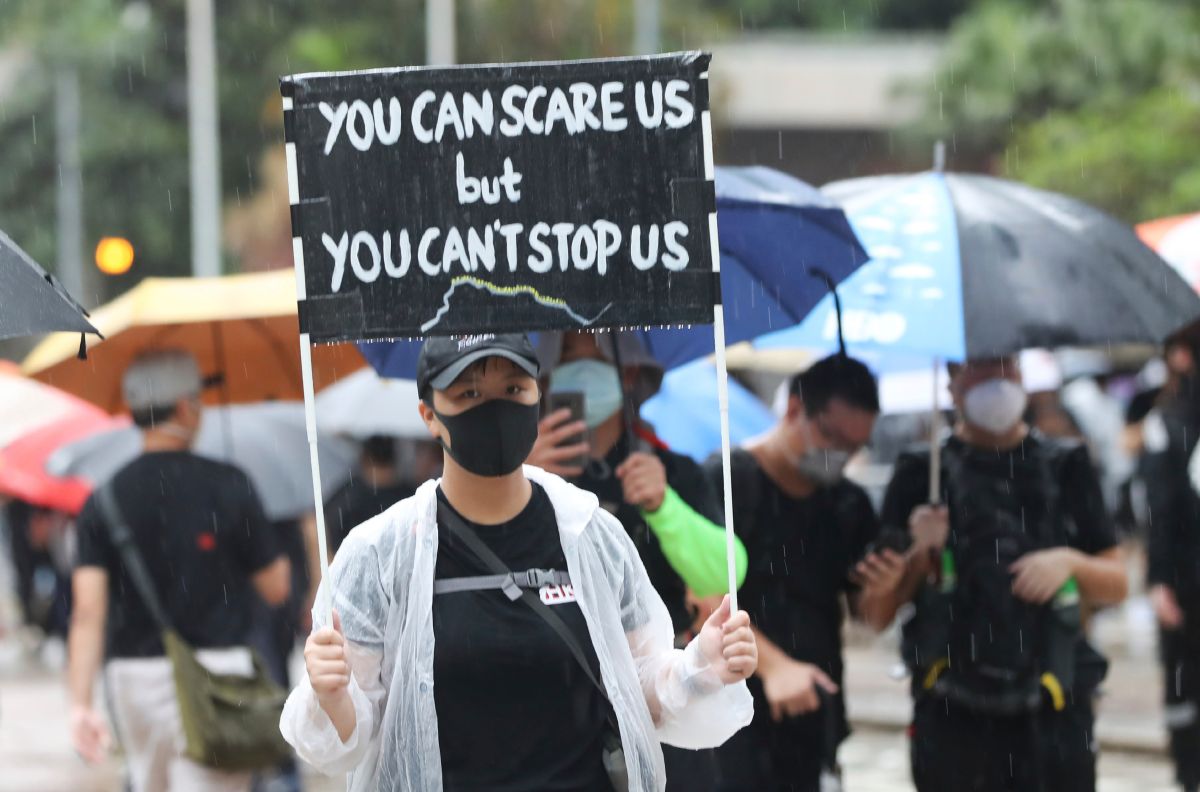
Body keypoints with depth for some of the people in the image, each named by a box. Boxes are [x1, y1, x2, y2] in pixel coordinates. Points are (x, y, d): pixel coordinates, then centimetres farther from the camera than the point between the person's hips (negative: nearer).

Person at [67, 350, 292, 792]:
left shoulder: (103, 502, 1)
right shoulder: (227, 487, -6)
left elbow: (88, 612, -7)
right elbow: (276, 588, 1)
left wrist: (81, 704, -10)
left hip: (133, 675, 4)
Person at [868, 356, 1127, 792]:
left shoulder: (1065, 467, 10)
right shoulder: (922, 474, 5)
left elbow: (1115, 586, 13)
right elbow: (882, 606, 3)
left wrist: (1070, 563, -7)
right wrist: (921, 555, -15)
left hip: (1054, 711, 1)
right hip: (952, 716, -1)